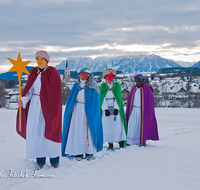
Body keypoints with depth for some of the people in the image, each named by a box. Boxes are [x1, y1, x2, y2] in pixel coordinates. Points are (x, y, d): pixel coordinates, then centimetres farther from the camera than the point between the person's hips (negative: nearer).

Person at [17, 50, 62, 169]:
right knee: (36, 131, 2)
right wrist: (23, 100, -12)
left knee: (50, 131, -3)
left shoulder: (53, 73, -6)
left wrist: (53, 108, -14)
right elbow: (29, 89, 5)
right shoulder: (34, 73, 8)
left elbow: (57, 93, -7)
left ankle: (55, 159, 10)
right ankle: (40, 160, 11)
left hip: (48, 105, -4)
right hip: (35, 105, 4)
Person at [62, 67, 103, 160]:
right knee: (77, 131, -1)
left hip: (88, 111, -3)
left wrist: (91, 114, -10)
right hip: (76, 111, 3)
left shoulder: (92, 87, -1)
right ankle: (78, 153, 4)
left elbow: (95, 103, -2)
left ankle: (89, 152, 8)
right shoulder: (76, 85, 9)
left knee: (88, 131, -1)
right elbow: (71, 99, 12)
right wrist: (69, 112, 5)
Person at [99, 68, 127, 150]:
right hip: (106, 109, 1)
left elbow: (119, 97, -1)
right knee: (107, 126, -4)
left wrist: (116, 109, -12)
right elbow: (102, 98, 0)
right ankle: (110, 145, -2)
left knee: (118, 125, -7)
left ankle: (121, 143, -2)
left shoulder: (117, 85, 7)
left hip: (116, 108, -1)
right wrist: (105, 109, -11)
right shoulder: (103, 86, 8)